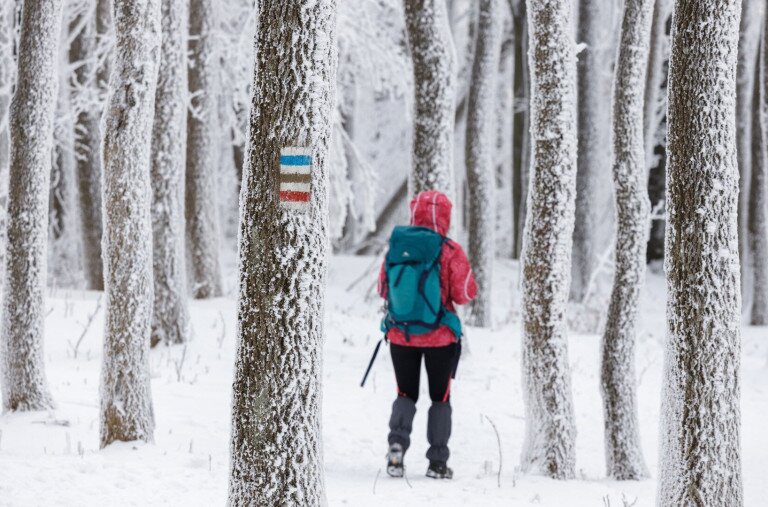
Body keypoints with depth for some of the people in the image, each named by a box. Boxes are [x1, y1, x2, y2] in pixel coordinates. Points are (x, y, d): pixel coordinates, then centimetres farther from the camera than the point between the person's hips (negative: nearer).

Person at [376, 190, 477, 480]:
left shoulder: (396, 246, -3)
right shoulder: (449, 251, -13)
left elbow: (383, 290, 6)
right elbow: (465, 294, -11)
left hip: (400, 334, 2)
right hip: (440, 336, -2)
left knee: (406, 393, 15)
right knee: (440, 396, 12)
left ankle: (397, 440, -11)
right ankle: (438, 461, 10)